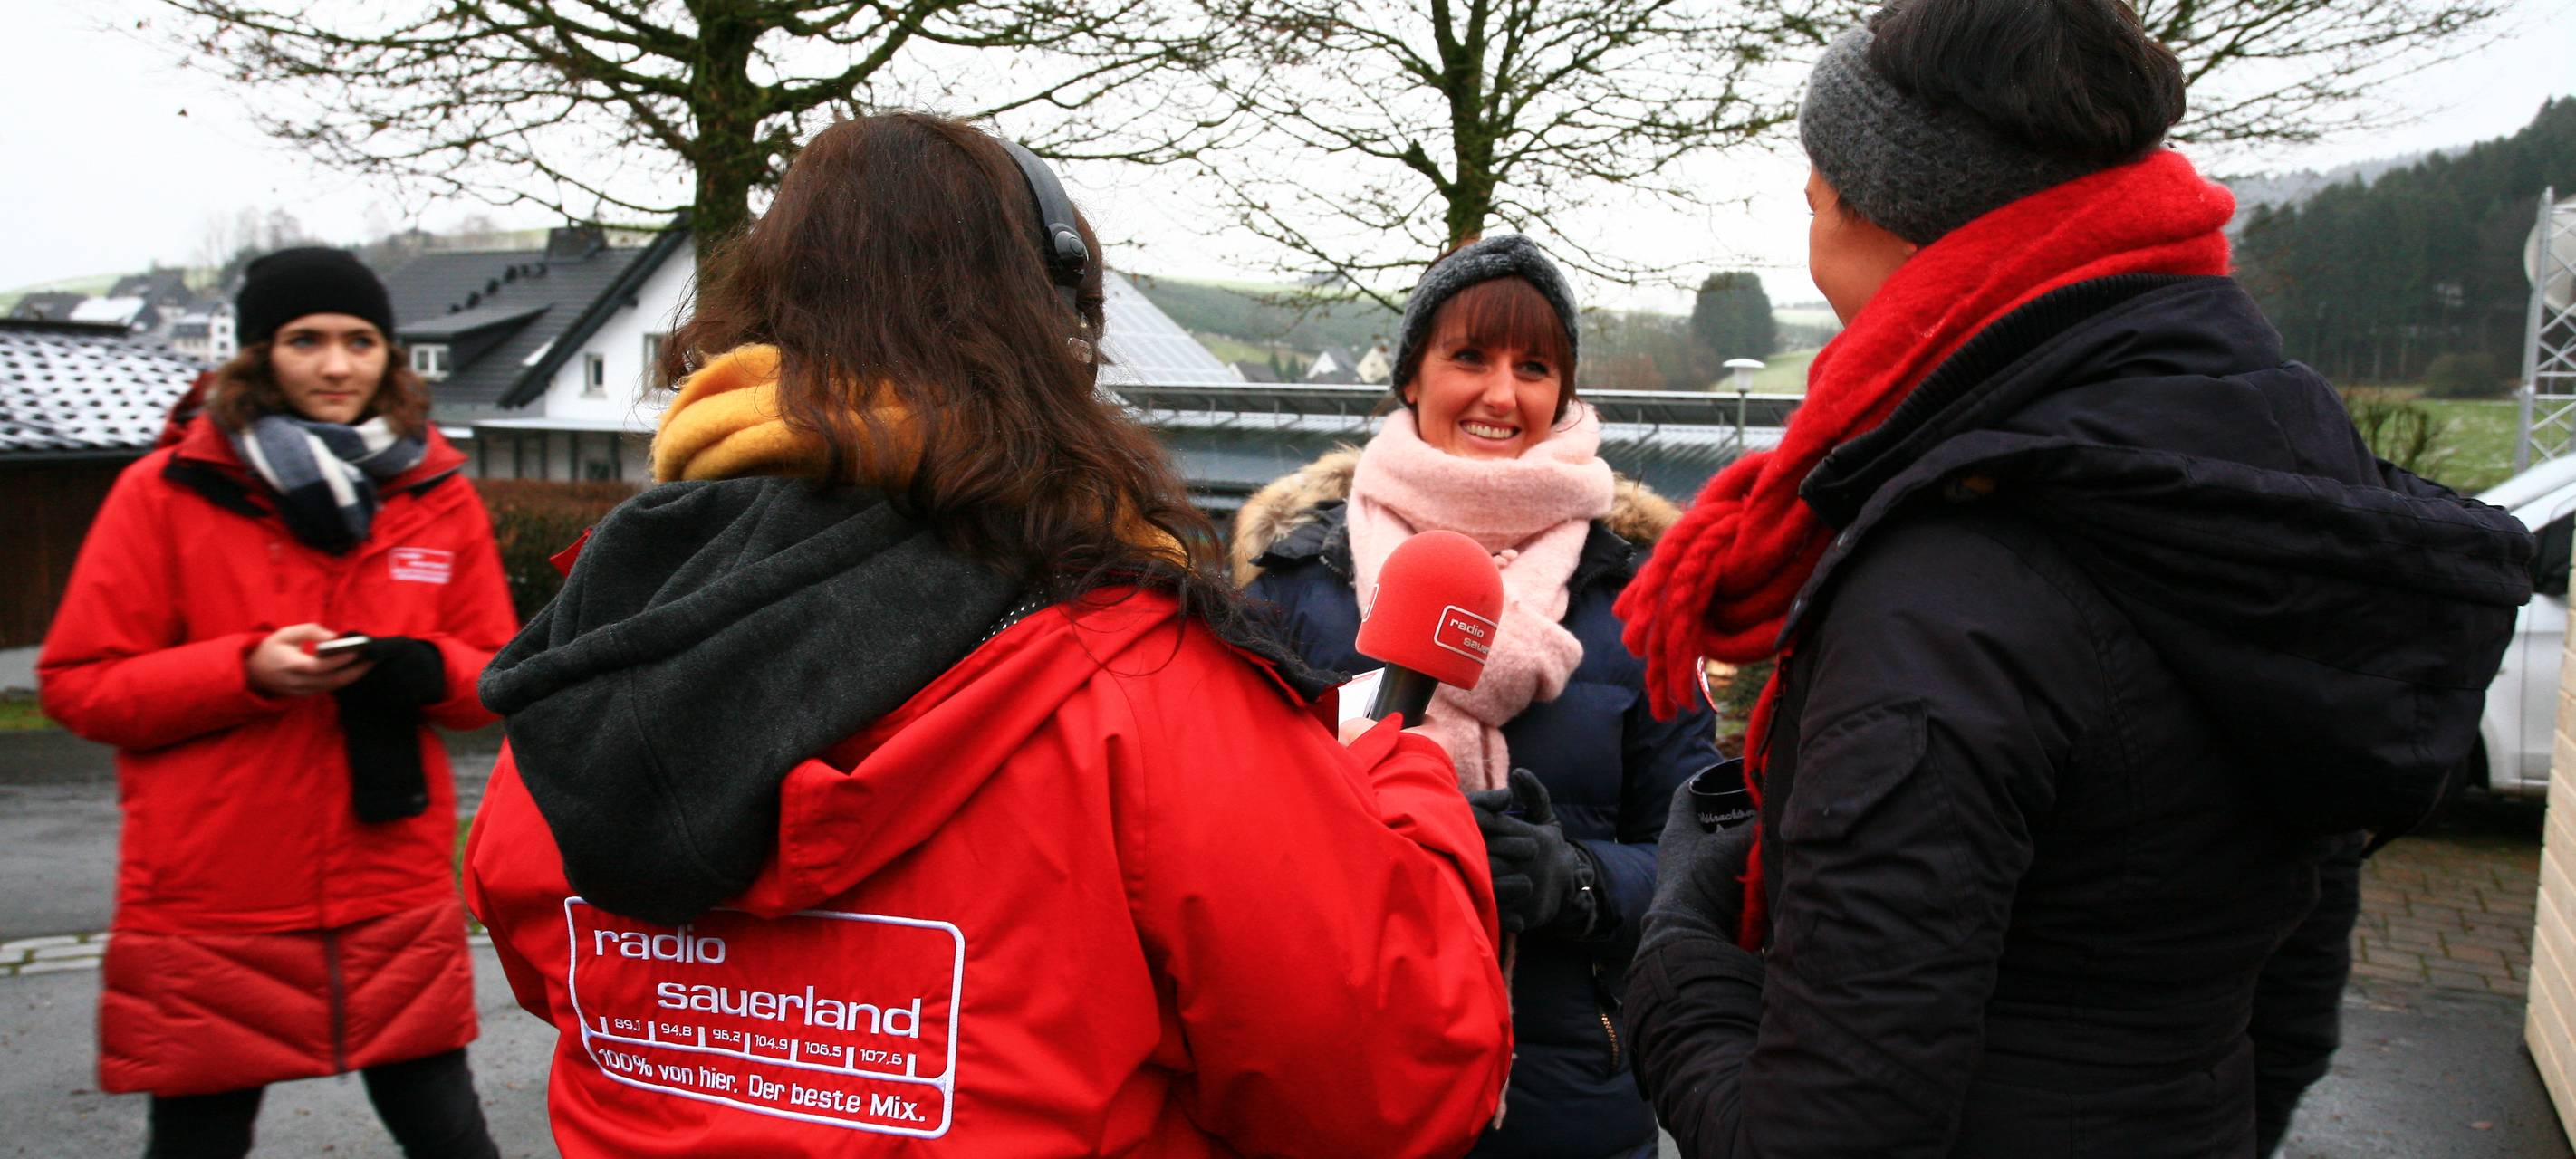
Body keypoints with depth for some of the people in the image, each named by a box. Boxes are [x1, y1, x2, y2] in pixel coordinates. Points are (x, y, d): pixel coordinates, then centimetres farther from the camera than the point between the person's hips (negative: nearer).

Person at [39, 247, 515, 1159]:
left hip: (398, 907, 2)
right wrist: (247, 671, -18)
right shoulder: (168, 491, -2)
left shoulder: (440, 495, 6)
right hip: (211, 911, -2)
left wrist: (422, 671, -13)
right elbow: (76, 683, -3)